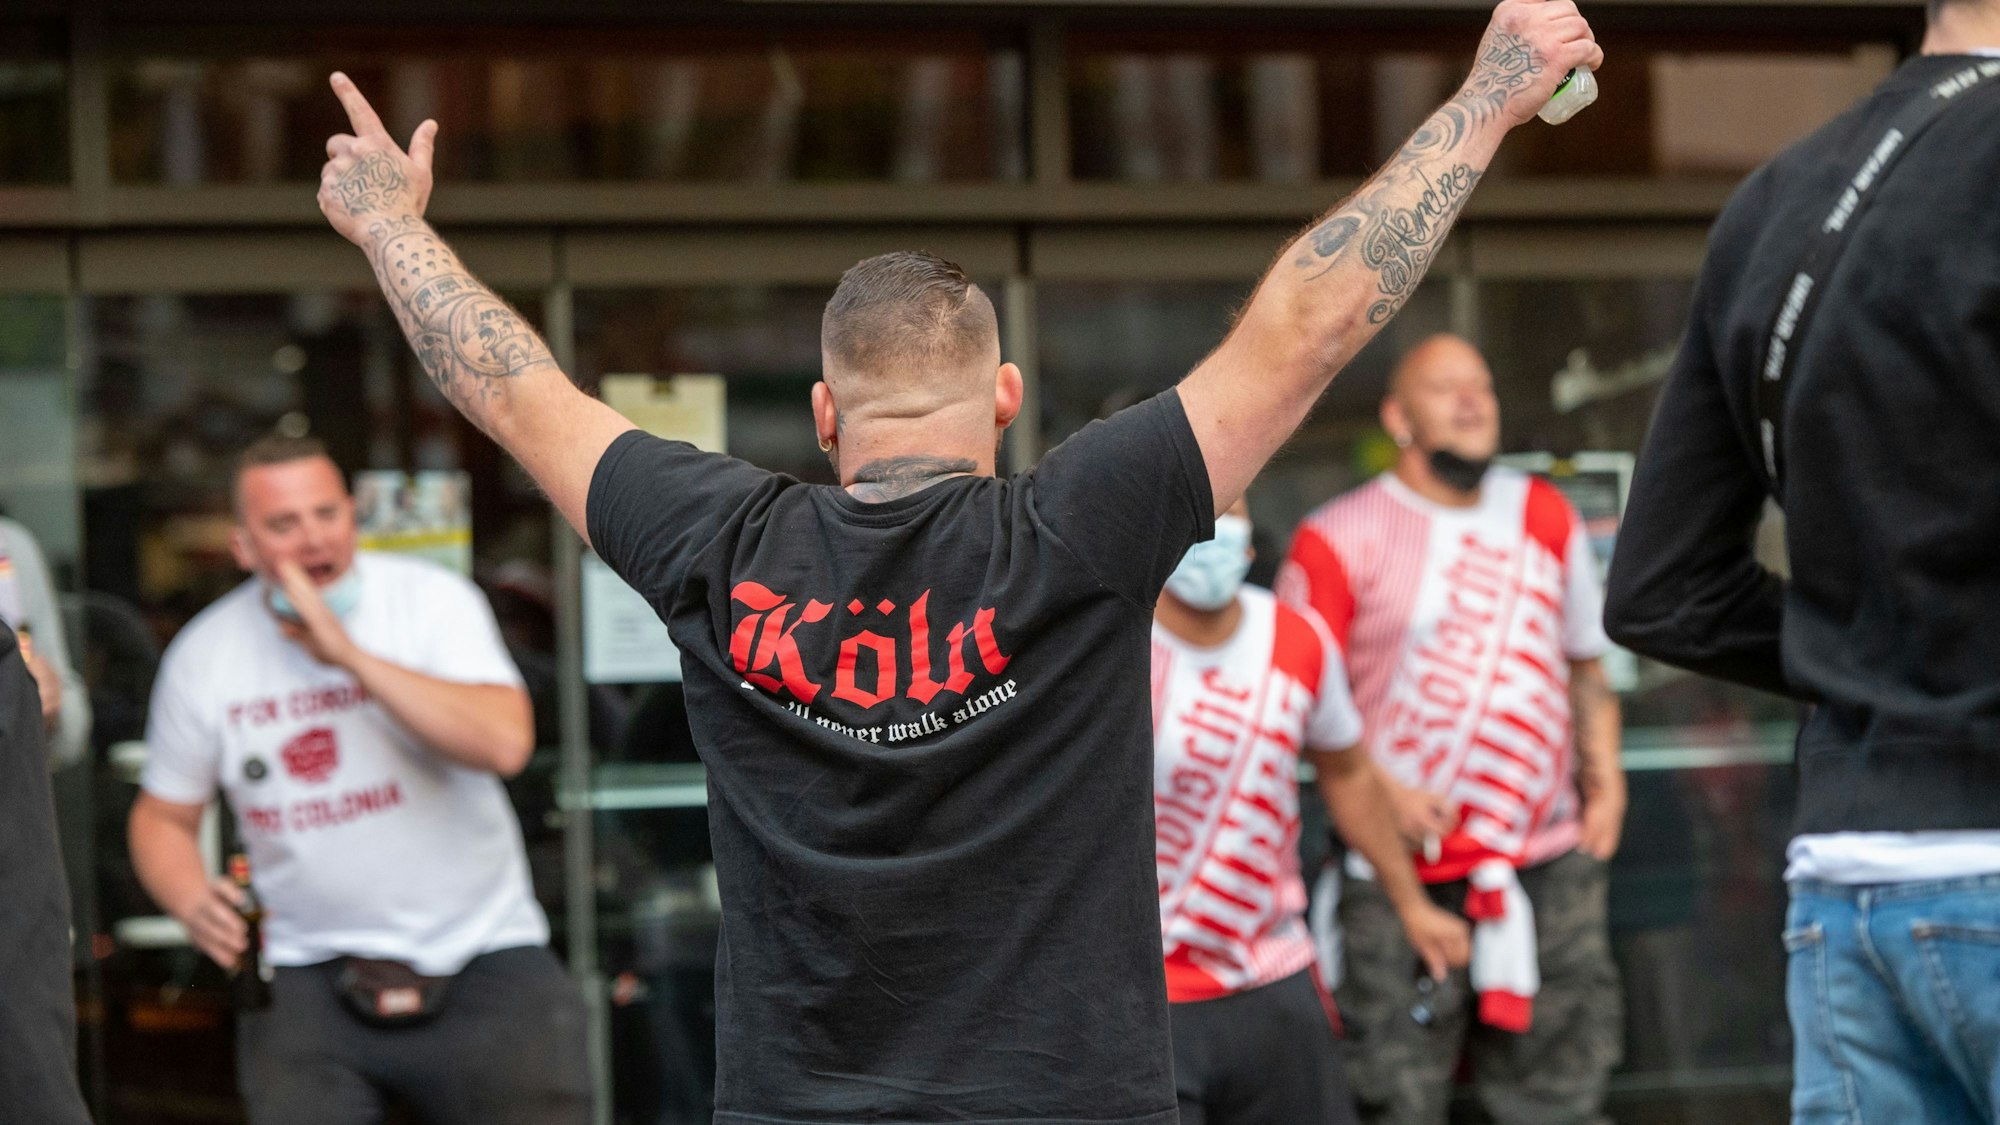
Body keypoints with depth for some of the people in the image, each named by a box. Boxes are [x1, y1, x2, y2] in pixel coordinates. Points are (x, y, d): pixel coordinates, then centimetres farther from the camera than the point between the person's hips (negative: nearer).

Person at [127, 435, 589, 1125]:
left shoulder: (432, 598, -5)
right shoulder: (203, 655, 4)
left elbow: (505, 744, -21)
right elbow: (162, 816, 16)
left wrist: (349, 654, -23)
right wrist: (192, 902, -7)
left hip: (481, 957, -1)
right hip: (313, 973, 1)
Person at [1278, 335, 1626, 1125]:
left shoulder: (1545, 516, 13)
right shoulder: (1339, 541, -3)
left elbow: (1586, 667, 22)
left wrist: (1604, 774, 8)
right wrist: (1380, 789, -15)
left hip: (1549, 860, 4)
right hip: (1404, 877, -4)